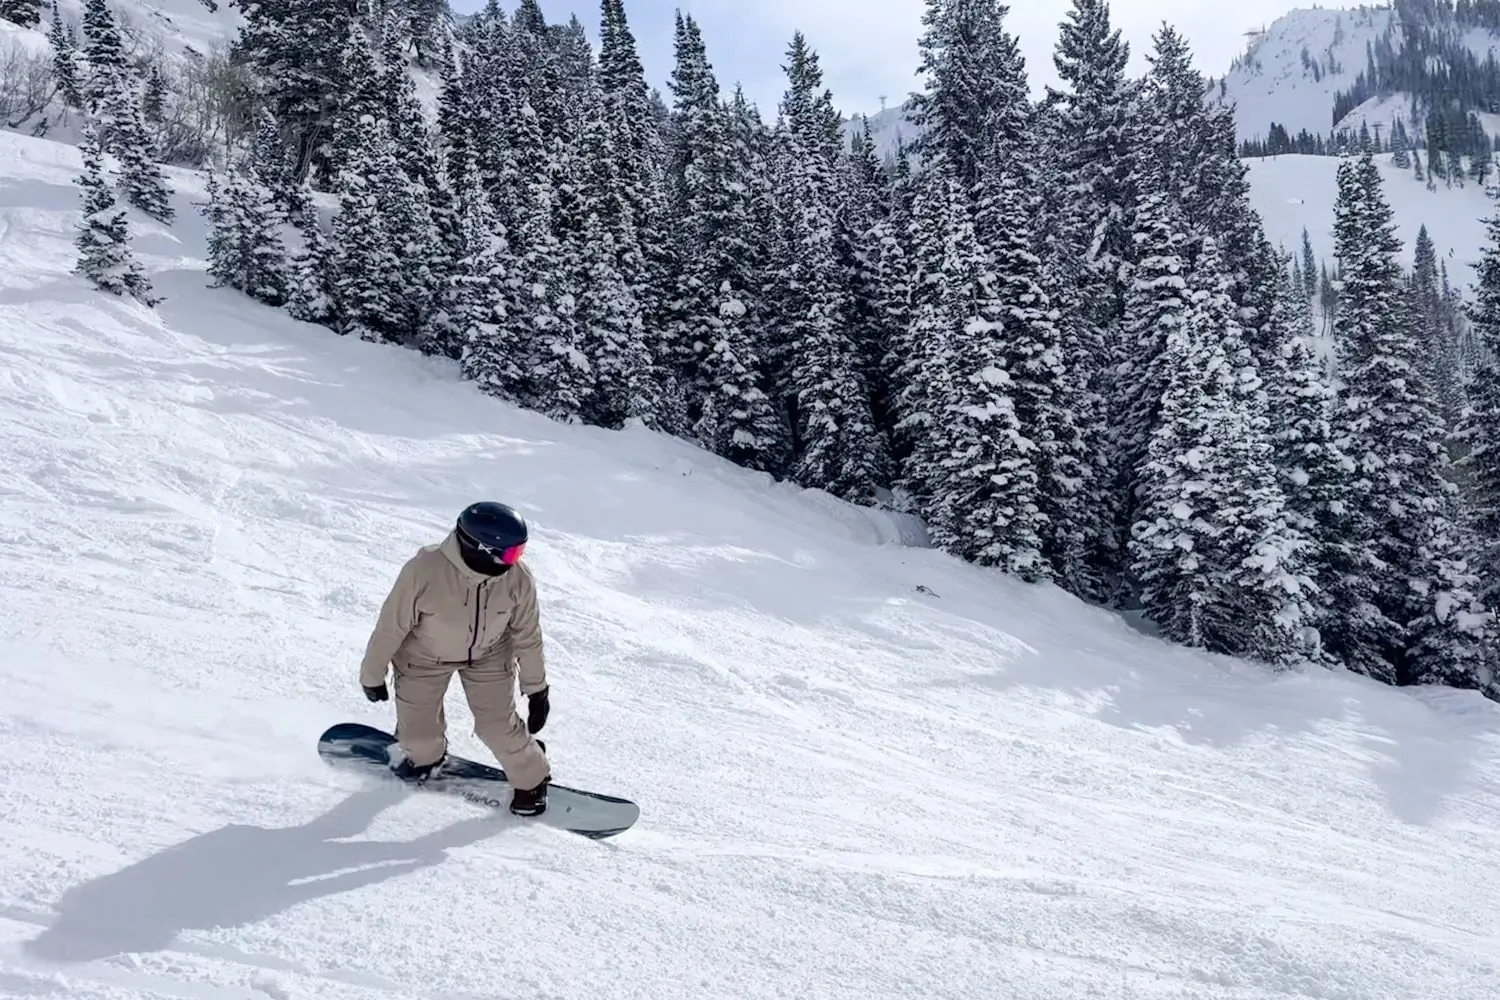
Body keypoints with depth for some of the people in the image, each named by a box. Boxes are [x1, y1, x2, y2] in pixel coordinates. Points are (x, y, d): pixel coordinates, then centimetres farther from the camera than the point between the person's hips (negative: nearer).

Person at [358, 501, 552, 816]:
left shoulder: (518, 579, -29)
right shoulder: (424, 572, -39)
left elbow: (527, 636, -11)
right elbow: (391, 625, -22)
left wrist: (536, 688, -2)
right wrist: (373, 674, -8)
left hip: (488, 657, 1)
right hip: (425, 657, -1)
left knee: (498, 725, -2)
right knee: (418, 730, 12)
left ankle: (532, 779, 28)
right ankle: (427, 756, 51)